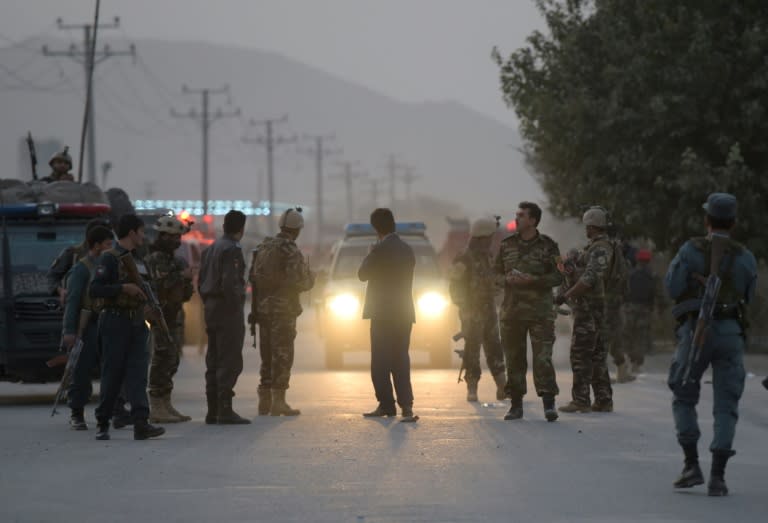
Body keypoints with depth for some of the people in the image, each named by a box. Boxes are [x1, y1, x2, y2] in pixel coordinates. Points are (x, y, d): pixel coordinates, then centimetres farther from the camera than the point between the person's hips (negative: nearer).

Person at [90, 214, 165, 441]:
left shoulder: (134, 259, 18)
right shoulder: (109, 258, -9)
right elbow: (95, 290, -19)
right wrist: (124, 288, -21)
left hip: (136, 324, 7)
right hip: (115, 321, -7)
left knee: (137, 373, -5)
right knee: (112, 375, 0)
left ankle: (141, 424, -15)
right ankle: (103, 423, 12)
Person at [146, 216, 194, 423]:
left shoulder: (170, 258, 19)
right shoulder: (156, 259, -12)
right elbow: (161, 282, -29)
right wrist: (182, 275, -16)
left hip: (172, 315, 11)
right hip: (162, 315, -11)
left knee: (171, 359, 14)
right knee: (163, 358, -11)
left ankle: (165, 406, 20)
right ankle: (157, 408, -11)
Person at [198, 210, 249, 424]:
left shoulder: (211, 249, 14)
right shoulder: (232, 250, -14)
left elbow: (201, 281, 16)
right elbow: (229, 283, -23)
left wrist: (208, 304, 18)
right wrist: (236, 307, -16)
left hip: (211, 309, 9)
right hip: (228, 310, -9)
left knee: (214, 361, 11)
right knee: (230, 361, -8)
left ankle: (213, 411, 13)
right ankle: (225, 410, -11)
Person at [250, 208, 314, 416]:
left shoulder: (263, 248, 10)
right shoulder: (291, 252, -13)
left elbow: (253, 277, 11)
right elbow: (301, 282, -17)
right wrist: (311, 277, 3)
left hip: (263, 307, 7)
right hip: (283, 309, -7)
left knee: (267, 354, 13)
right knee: (282, 355, -4)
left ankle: (264, 401, 14)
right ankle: (278, 402, -6)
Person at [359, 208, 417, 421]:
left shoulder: (380, 250, -14)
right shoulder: (407, 249, 9)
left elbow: (363, 274, -7)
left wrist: (370, 254, 6)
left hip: (383, 313, -7)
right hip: (404, 312, 7)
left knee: (381, 361, 1)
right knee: (400, 359, 8)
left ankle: (386, 404, 0)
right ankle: (406, 405, -1)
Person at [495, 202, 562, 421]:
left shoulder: (548, 246, -1)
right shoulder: (506, 245, 10)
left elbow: (558, 276, -2)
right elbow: (497, 273, 16)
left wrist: (532, 280, -15)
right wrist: (507, 280, -7)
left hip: (540, 311, -4)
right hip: (512, 310, 4)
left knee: (542, 357, -11)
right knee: (513, 358, 6)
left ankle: (549, 404, -11)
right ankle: (516, 404, 15)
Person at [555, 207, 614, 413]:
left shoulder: (600, 249, -15)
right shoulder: (595, 247, 18)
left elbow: (589, 279, -24)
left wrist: (566, 295, -20)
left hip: (590, 309, -10)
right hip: (589, 308, 10)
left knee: (580, 354, -9)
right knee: (596, 355, 11)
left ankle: (581, 400, -10)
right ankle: (603, 400, 13)